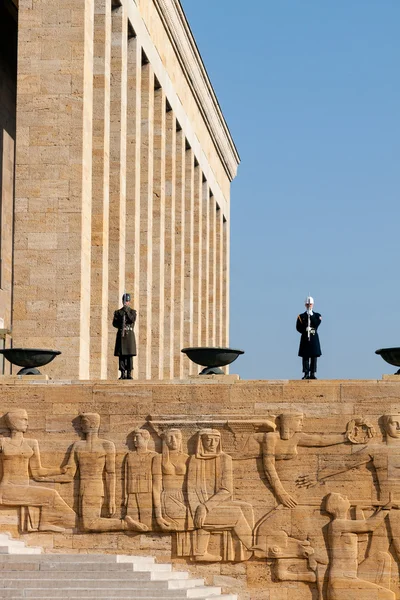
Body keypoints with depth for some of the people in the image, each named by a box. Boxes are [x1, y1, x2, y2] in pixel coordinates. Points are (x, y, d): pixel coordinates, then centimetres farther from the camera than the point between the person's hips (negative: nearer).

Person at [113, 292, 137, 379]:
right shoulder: (118, 312, 11)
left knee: (130, 355, -4)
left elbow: (133, 320, -11)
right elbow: (114, 323, 4)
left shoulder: (132, 311, 8)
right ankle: (123, 374, 0)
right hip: (121, 335, 1)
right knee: (121, 355, -2)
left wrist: (127, 311, -16)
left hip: (129, 334, -1)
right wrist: (121, 325, -13)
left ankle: (129, 373, -2)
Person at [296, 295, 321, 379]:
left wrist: (311, 315, -10)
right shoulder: (301, 316, 8)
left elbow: (316, 324, -8)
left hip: (314, 338, 1)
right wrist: (305, 329, -16)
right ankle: (306, 374, -6)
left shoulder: (317, 315, 10)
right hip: (305, 338, -1)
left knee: (314, 356, -2)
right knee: (305, 356, -5)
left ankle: (312, 374, 0)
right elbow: (298, 328, 0)